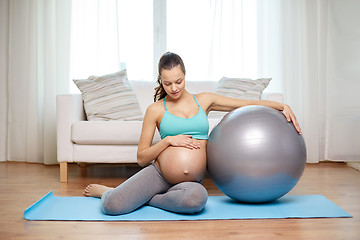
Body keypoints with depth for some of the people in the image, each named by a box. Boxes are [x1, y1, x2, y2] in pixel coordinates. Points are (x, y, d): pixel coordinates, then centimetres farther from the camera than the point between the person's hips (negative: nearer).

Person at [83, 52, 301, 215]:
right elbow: (142, 157, 3)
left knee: (196, 199, -38)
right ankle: (105, 191, 16)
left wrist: (282, 106, 2)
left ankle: (150, 200, -8)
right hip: (158, 173, -1)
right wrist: (169, 140, -10)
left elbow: (248, 104, 14)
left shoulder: (204, 100, 10)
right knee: (113, 206, -23)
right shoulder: (155, 110, 3)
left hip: (191, 181, 1)